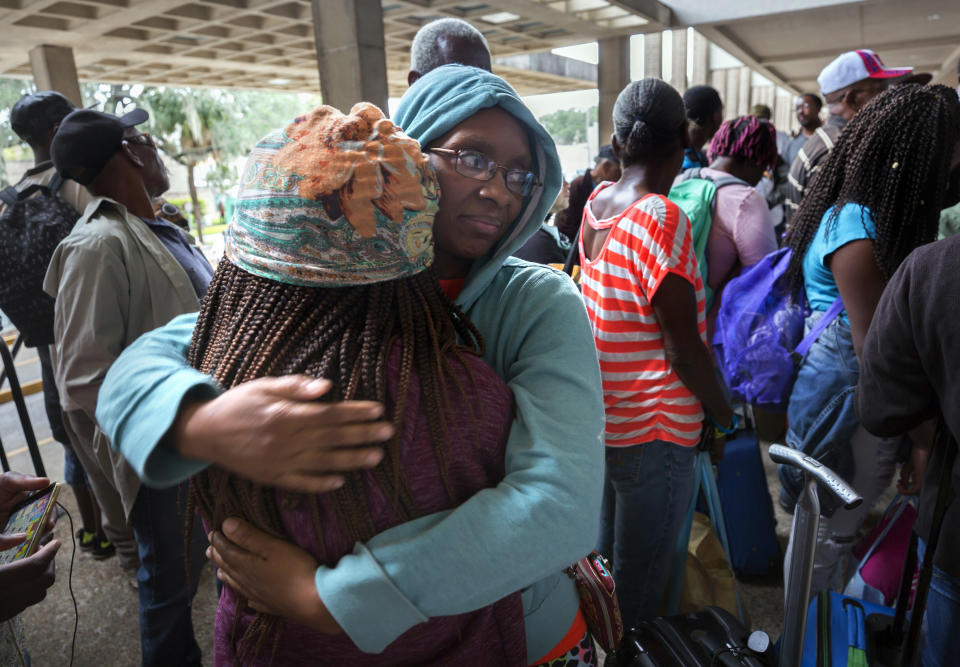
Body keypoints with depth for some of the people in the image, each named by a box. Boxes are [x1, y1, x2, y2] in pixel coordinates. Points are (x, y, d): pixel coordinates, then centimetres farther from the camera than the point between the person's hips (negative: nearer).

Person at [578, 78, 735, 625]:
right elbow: (684, 349, -20)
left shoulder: (597, 202, 1)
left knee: (608, 564, 27)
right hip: (654, 434, -8)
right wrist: (726, 416, -5)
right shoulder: (662, 217, -22)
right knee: (639, 593, 11)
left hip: (601, 419, 8)